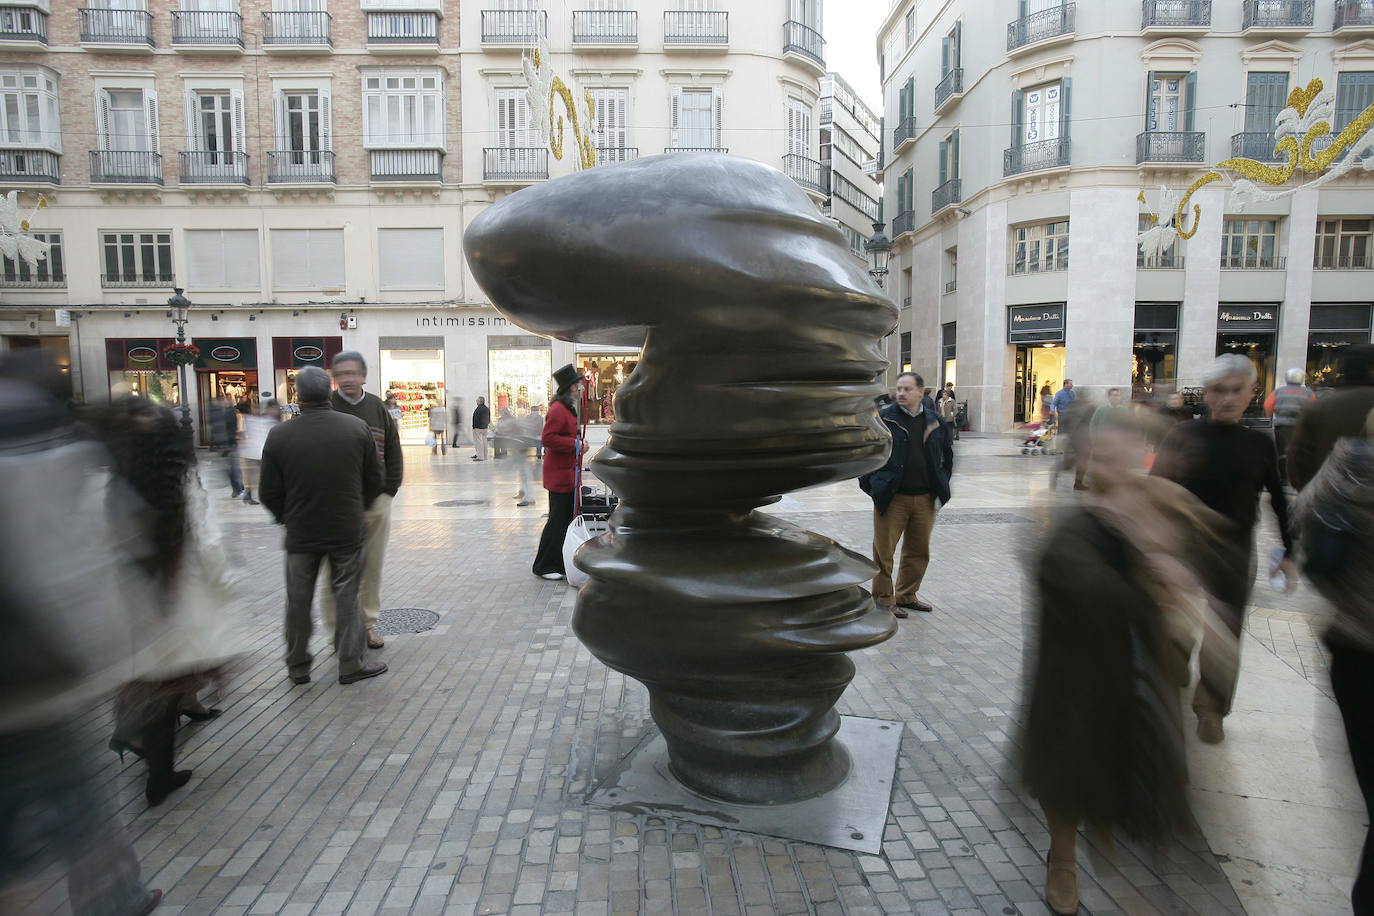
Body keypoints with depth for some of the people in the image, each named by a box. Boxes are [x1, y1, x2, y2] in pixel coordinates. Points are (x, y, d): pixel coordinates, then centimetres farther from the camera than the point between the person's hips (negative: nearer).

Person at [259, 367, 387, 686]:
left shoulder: (278, 436, -8)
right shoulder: (357, 427, -7)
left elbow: (270, 493, -2)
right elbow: (375, 481, -1)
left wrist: (286, 517, 17)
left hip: (300, 532, 1)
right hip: (348, 529, 0)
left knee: (298, 600, 15)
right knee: (347, 596, 9)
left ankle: (298, 666, 28)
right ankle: (352, 664, 15)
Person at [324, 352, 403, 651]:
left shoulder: (378, 409, 8)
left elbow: (393, 456, 12)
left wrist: (388, 491, 3)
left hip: (377, 502, 4)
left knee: (373, 566, 10)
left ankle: (368, 623, 23)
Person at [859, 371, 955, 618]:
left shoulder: (935, 422, 7)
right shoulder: (883, 419, -5)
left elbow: (947, 456, 20)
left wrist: (941, 487, 13)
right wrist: (871, 484, -5)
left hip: (925, 499, 4)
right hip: (892, 498, -4)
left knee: (918, 551, 14)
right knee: (884, 551, 1)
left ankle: (906, 596, 30)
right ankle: (883, 599, 15)